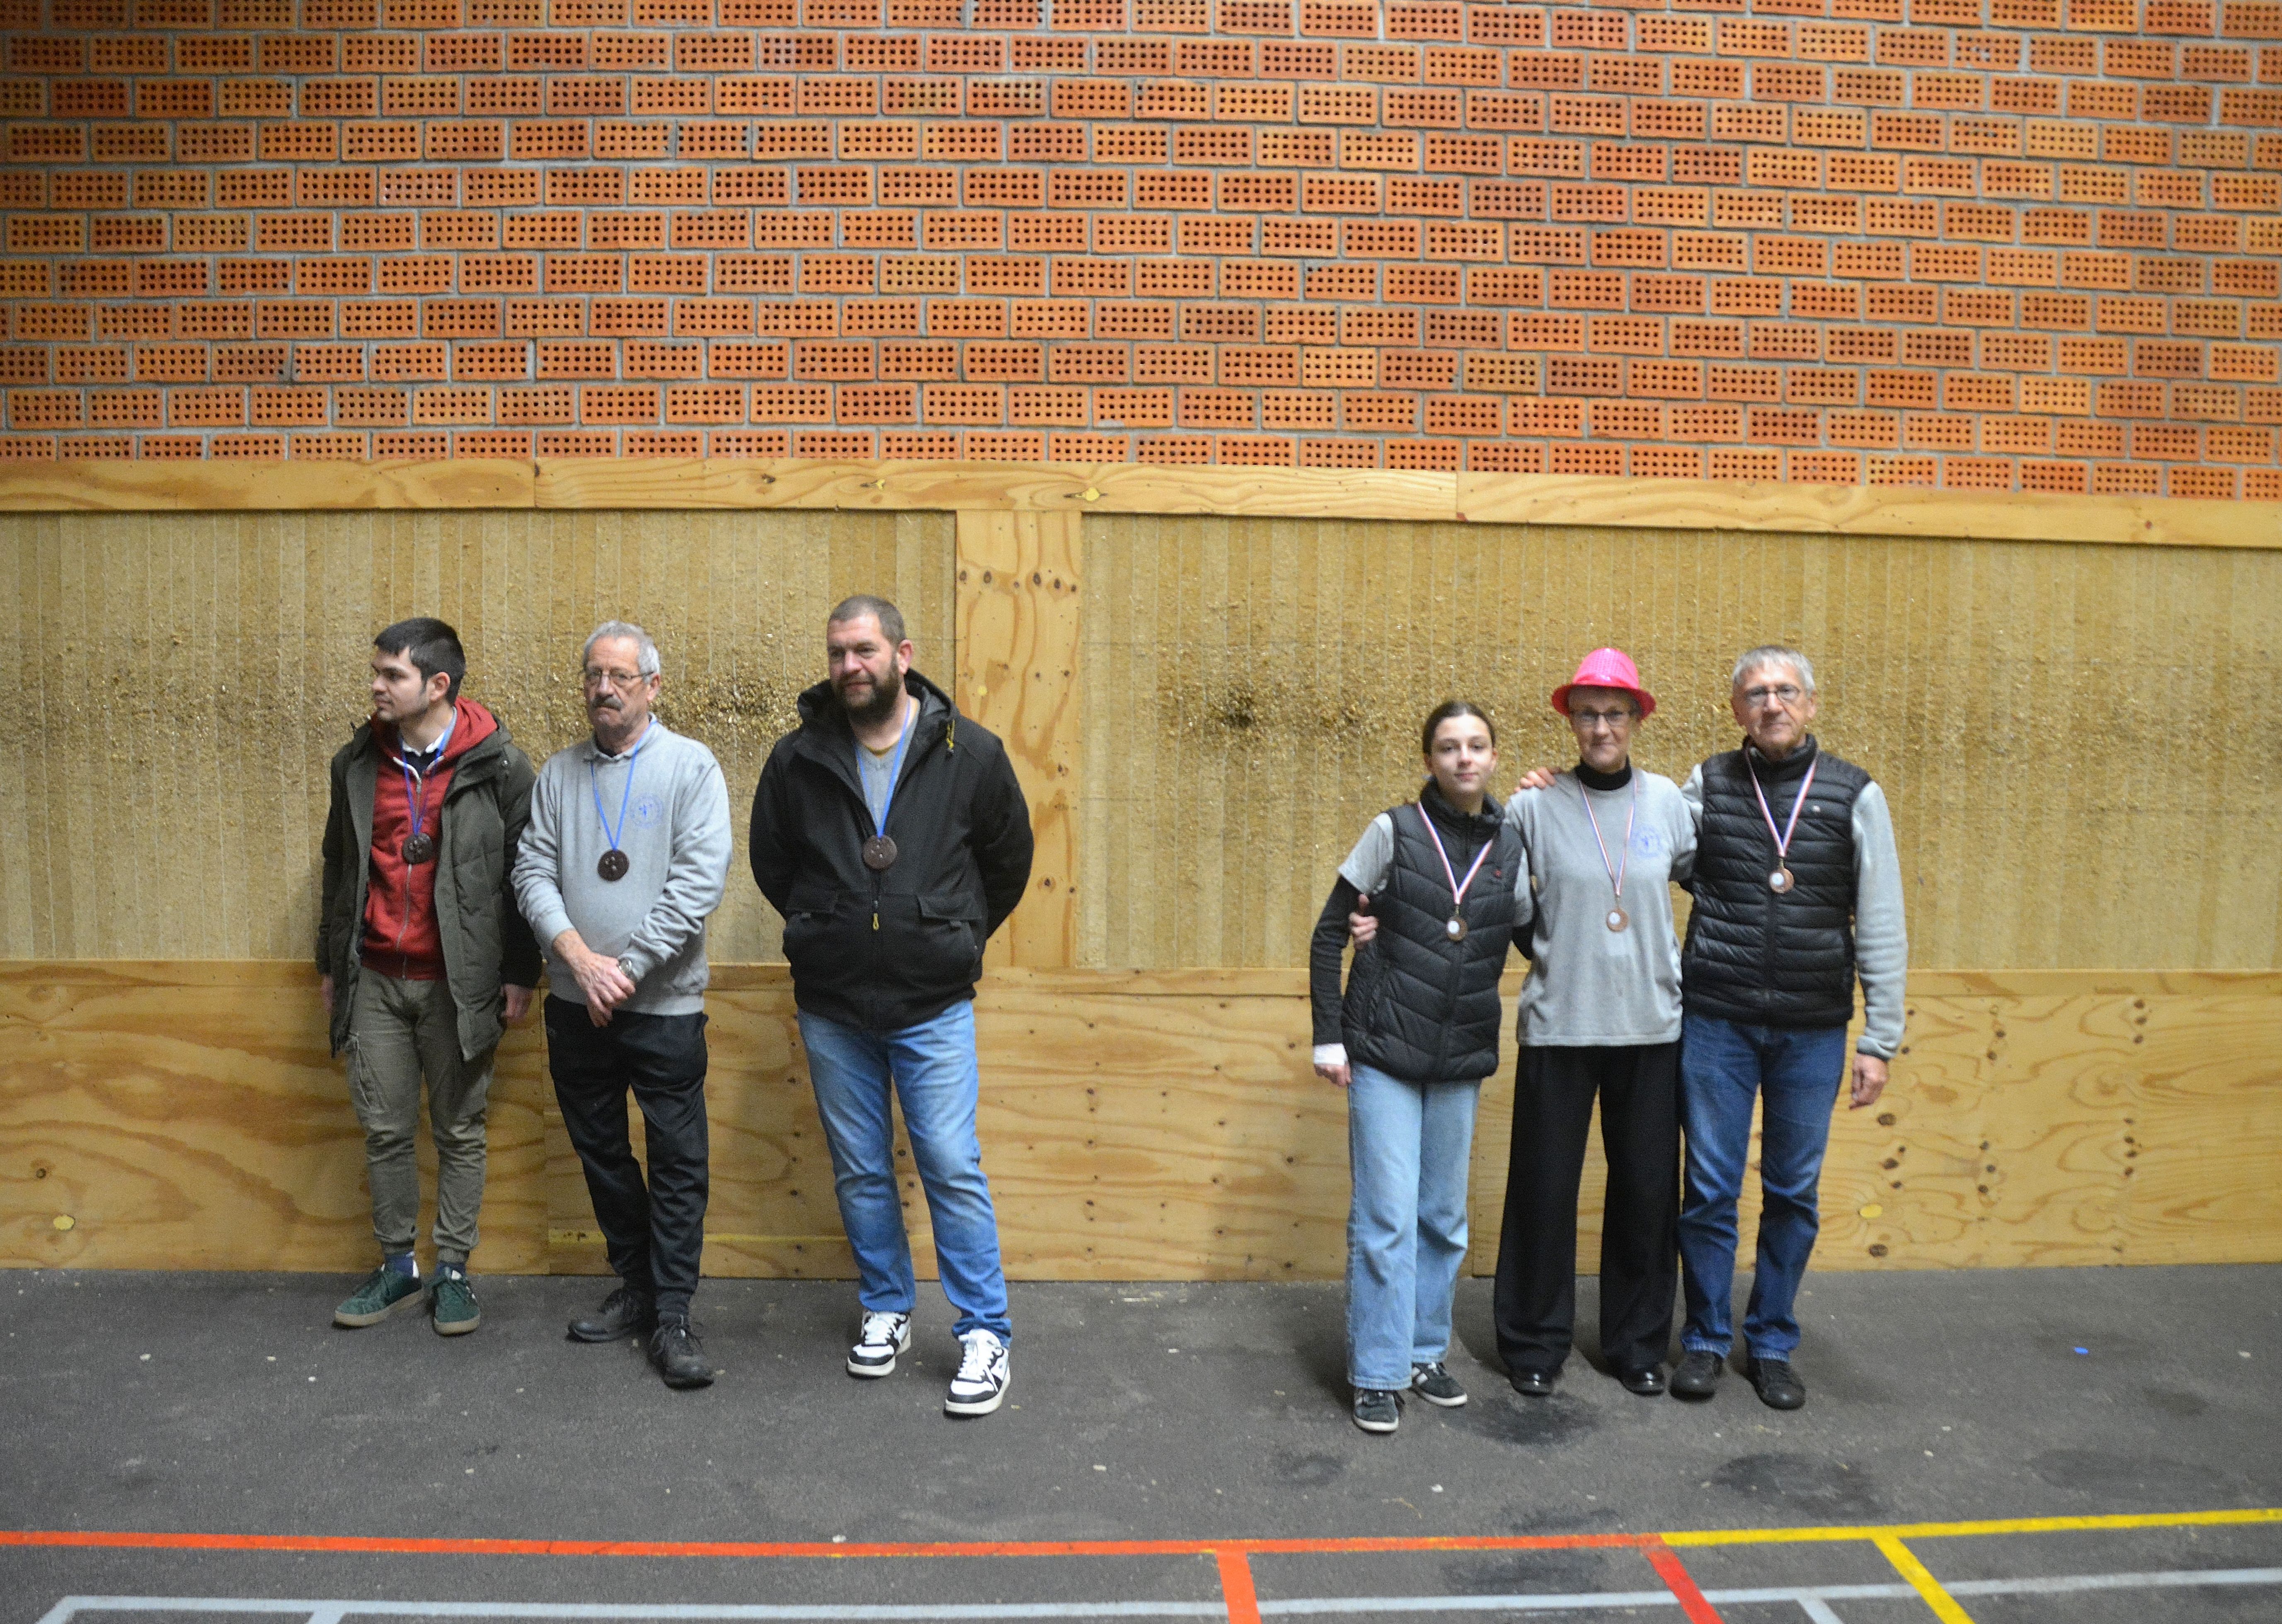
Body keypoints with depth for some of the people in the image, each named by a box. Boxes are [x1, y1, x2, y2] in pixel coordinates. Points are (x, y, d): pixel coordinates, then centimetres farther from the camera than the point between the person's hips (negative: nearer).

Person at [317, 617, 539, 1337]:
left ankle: (453, 1271, 20)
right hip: (375, 980, 4)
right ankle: (397, 1267, 26)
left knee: (459, 1132, 7)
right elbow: (340, 868, 15)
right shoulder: (357, 763, 6)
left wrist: (520, 972, -5)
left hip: (458, 982, -4)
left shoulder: (498, 765, -7)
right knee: (385, 1130, 10)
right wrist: (330, 964, 16)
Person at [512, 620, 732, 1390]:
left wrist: (628, 968, -14)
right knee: (601, 1153, 15)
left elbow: (699, 882, -12)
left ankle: (672, 1319, 7)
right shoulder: (559, 774, 9)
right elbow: (534, 873, 3)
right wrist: (580, 958, -13)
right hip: (575, 1006, 5)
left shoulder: (691, 766, -4)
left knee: (677, 1164, -2)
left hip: (664, 1005, -4)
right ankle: (636, 1289, 31)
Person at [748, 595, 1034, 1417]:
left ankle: (985, 1333, 11)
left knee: (953, 1168, -2)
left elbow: (1008, 862, 8)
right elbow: (771, 863, 14)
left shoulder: (970, 754, -5)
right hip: (832, 1008, 3)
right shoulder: (798, 759, -1)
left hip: (933, 1007, -2)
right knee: (860, 1172, 13)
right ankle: (886, 1311, 31)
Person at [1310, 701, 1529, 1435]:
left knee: (1444, 1218, 13)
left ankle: (1424, 1351, 29)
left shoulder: (1510, 849, 4)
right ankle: (1378, 1374, 9)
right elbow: (1328, 934, -3)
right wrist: (1328, 1036, -7)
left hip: (1460, 1061, 4)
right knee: (1387, 1216, -3)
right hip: (1384, 1052, -4)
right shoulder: (1395, 832, -6)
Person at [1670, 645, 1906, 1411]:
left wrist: (1879, 1040, -3)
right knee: (1710, 1190, 5)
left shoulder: (1855, 794, 0)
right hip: (1716, 1023, 0)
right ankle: (1705, 1339, 22)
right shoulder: (1705, 786, 2)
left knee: (1793, 1195, 10)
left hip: (1813, 1031, 0)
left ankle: (1772, 1344, 27)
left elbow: (1882, 928, 1)